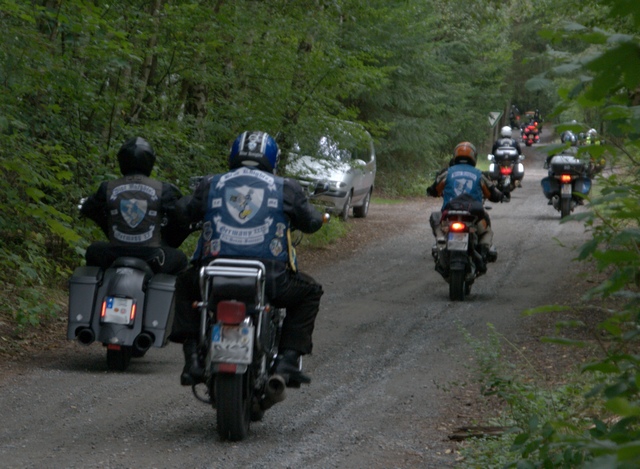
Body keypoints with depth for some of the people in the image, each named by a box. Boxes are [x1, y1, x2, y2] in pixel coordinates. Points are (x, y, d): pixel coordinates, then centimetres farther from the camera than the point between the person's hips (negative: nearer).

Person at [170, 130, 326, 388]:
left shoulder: (210, 185, 12)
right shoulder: (285, 188, 9)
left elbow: (190, 214, 29)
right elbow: (311, 222, 20)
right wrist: (317, 216, 44)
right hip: (270, 278, -2)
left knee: (185, 284, 35)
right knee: (309, 292, 27)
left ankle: (193, 358, 20)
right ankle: (288, 360, 12)